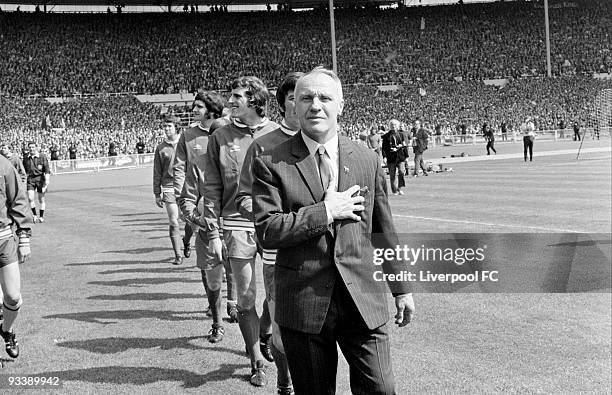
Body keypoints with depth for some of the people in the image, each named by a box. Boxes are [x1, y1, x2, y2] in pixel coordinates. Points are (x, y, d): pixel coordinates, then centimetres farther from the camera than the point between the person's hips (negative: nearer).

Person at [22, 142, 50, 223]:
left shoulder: (42, 157, -4)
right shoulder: (26, 158, 8)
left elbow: (47, 170, -8)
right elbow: (24, 171, 18)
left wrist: (47, 181, -16)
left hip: (40, 178, -2)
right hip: (30, 179, 2)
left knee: (41, 199, 5)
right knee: (30, 198, -11)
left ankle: (41, 217, 19)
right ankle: (34, 215, 7)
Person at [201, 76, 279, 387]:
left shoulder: (277, 135, 3)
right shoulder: (220, 138, 4)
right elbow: (212, 190, 3)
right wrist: (213, 233, -2)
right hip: (237, 226, 0)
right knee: (246, 300, 5)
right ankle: (257, 361, 19)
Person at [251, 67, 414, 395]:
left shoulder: (368, 161, 7)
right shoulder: (271, 164, -3)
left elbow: (384, 232, 12)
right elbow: (266, 231, -13)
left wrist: (401, 289, 14)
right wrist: (325, 212, -15)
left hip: (363, 300, 2)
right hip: (303, 303, -2)